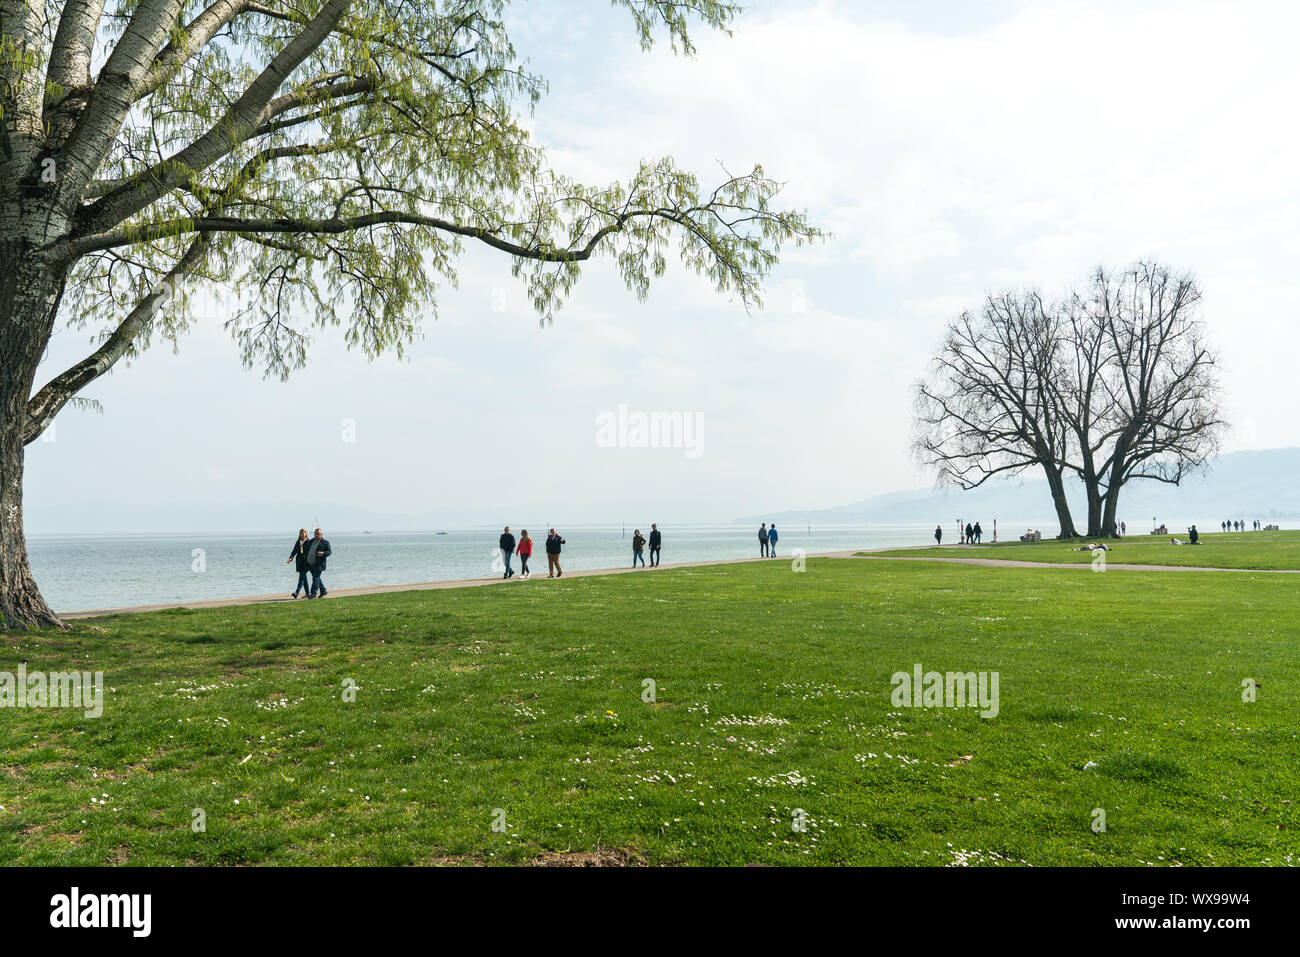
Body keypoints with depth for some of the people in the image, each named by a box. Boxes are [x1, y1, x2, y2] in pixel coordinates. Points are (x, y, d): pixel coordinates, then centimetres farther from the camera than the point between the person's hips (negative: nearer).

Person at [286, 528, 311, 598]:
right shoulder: (297, 543, 12)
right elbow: (294, 551, 8)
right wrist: (290, 558, -8)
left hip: (306, 562, -5)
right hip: (299, 562, 5)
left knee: (302, 576, -12)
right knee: (304, 577, 8)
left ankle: (296, 593, -17)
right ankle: (307, 593, 14)